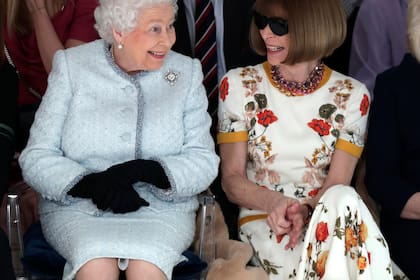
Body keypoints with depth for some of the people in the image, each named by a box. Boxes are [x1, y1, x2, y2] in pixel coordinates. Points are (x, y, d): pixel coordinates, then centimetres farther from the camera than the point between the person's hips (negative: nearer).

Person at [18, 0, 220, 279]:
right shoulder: (71, 66, 3)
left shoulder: (186, 72, 6)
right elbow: (36, 157, -1)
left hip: (162, 207, 1)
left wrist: (145, 172, -19)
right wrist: (90, 184, -20)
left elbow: (204, 161, 1)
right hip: (76, 207, 0)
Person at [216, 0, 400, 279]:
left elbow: (338, 185, -3)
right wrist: (272, 201, -20)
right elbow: (232, 178, 2)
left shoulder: (351, 96, 2)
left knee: (342, 200, -36)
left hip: (329, 219, 2)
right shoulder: (239, 85, 3)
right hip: (263, 220, -2)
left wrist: (305, 210, -25)